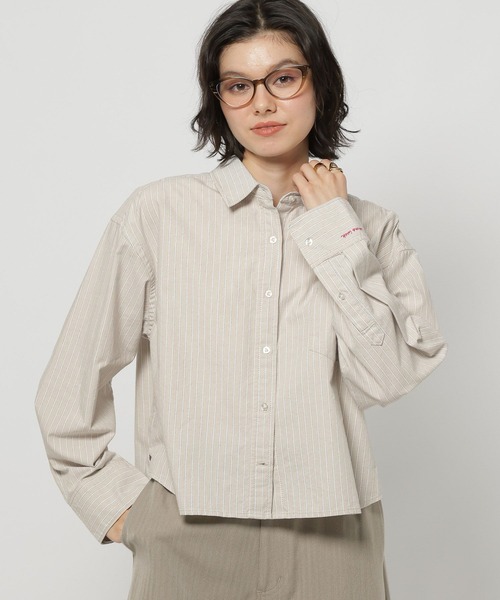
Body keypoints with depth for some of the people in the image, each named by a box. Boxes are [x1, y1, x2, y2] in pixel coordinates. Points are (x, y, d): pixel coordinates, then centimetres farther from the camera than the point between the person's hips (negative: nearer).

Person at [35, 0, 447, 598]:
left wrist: (335, 230, -9)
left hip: (328, 538, 2)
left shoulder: (370, 228, 3)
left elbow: (385, 378, -11)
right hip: (189, 540, -1)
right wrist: (113, 500, 1)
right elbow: (71, 383, 1)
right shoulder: (158, 213, -3)